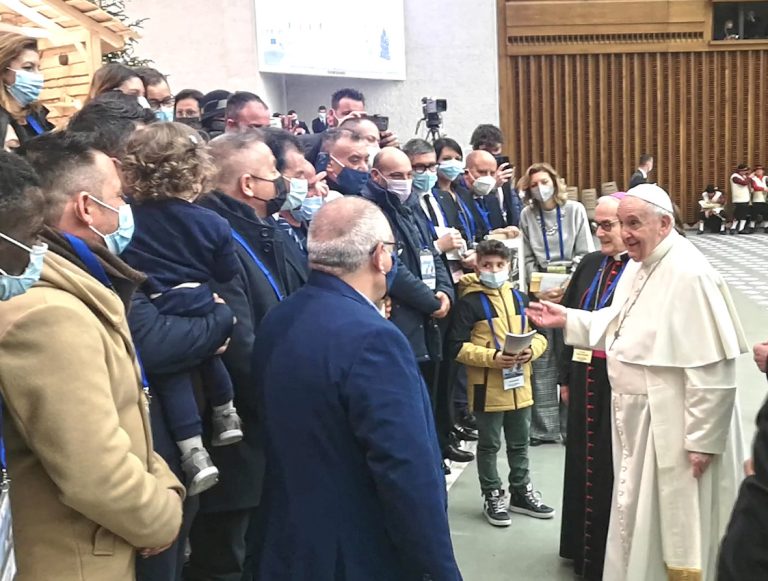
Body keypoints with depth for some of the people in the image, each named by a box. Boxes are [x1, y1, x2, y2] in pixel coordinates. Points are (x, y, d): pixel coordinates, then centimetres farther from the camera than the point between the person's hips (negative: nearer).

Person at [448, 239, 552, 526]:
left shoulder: (519, 297, 6)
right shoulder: (470, 302, -11)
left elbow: (539, 334, 12)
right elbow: (458, 346, -14)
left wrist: (532, 350, -10)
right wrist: (492, 357, -23)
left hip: (520, 384, 5)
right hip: (487, 388, -5)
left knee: (519, 443, 18)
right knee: (489, 445, 8)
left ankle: (521, 492, 34)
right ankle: (493, 496, 23)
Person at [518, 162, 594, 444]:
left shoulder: (574, 210, 0)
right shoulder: (527, 215, 5)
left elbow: (585, 254, -2)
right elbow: (527, 258, 5)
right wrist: (539, 289, -8)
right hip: (540, 293, 1)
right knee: (541, 361, 2)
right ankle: (544, 426, 9)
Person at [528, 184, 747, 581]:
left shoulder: (690, 275, -22)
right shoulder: (640, 267, 8)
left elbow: (712, 370, -24)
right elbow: (615, 328, 17)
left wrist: (703, 439, -21)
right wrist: (566, 320, 5)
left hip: (675, 426, -9)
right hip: (637, 417, 9)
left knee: (676, 525, 8)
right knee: (637, 516, 21)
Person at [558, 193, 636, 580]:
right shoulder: (590, 264, 8)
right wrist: (566, 376, 14)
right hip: (585, 376, 7)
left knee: (613, 465, 6)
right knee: (583, 459, 17)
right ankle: (583, 546, 35)